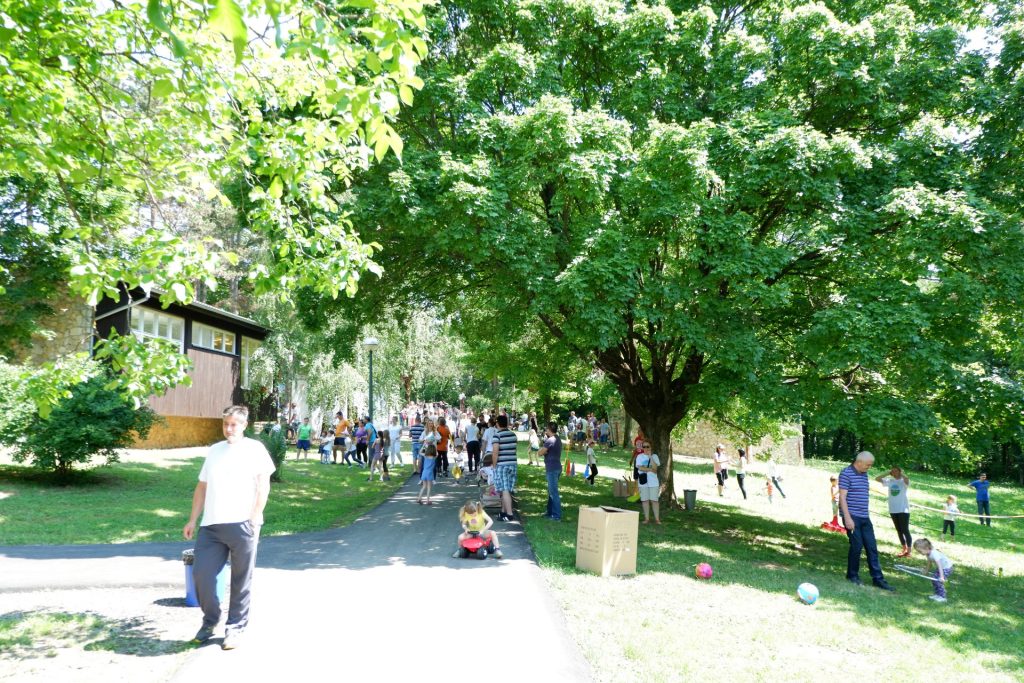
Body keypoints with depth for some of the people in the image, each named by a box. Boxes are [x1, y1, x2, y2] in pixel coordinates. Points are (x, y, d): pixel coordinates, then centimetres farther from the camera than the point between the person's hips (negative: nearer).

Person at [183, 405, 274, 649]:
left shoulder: (254, 448, 1)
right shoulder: (214, 450, 16)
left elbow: (263, 485, -4)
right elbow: (202, 487, 20)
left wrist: (254, 519, -12)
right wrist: (192, 520, 14)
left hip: (242, 525, -4)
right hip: (211, 526, 4)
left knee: (241, 581, 3)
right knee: (201, 573, 2)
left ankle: (235, 627, 18)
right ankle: (210, 621, 25)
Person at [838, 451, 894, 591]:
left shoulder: (864, 474, 13)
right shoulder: (846, 474, -11)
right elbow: (842, 497, -14)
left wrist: (867, 514, 19)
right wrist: (847, 518, -19)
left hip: (865, 518, 7)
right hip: (852, 517, -7)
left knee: (872, 548, 7)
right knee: (856, 546, -3)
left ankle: (877, 578, 13)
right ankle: (852, 575, 14)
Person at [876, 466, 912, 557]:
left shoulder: (904, 481, -7)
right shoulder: (889, 481, 6)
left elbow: (906, 480, -31)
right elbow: (877, 479, 3)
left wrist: (901, 474, -13)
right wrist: (887, 473, 2)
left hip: (903, 509, -6)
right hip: (893, 510, 6)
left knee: (905, 530, -4)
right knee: (899, 530, 13)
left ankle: (908, 551, 2)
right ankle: (904, 549, 23)